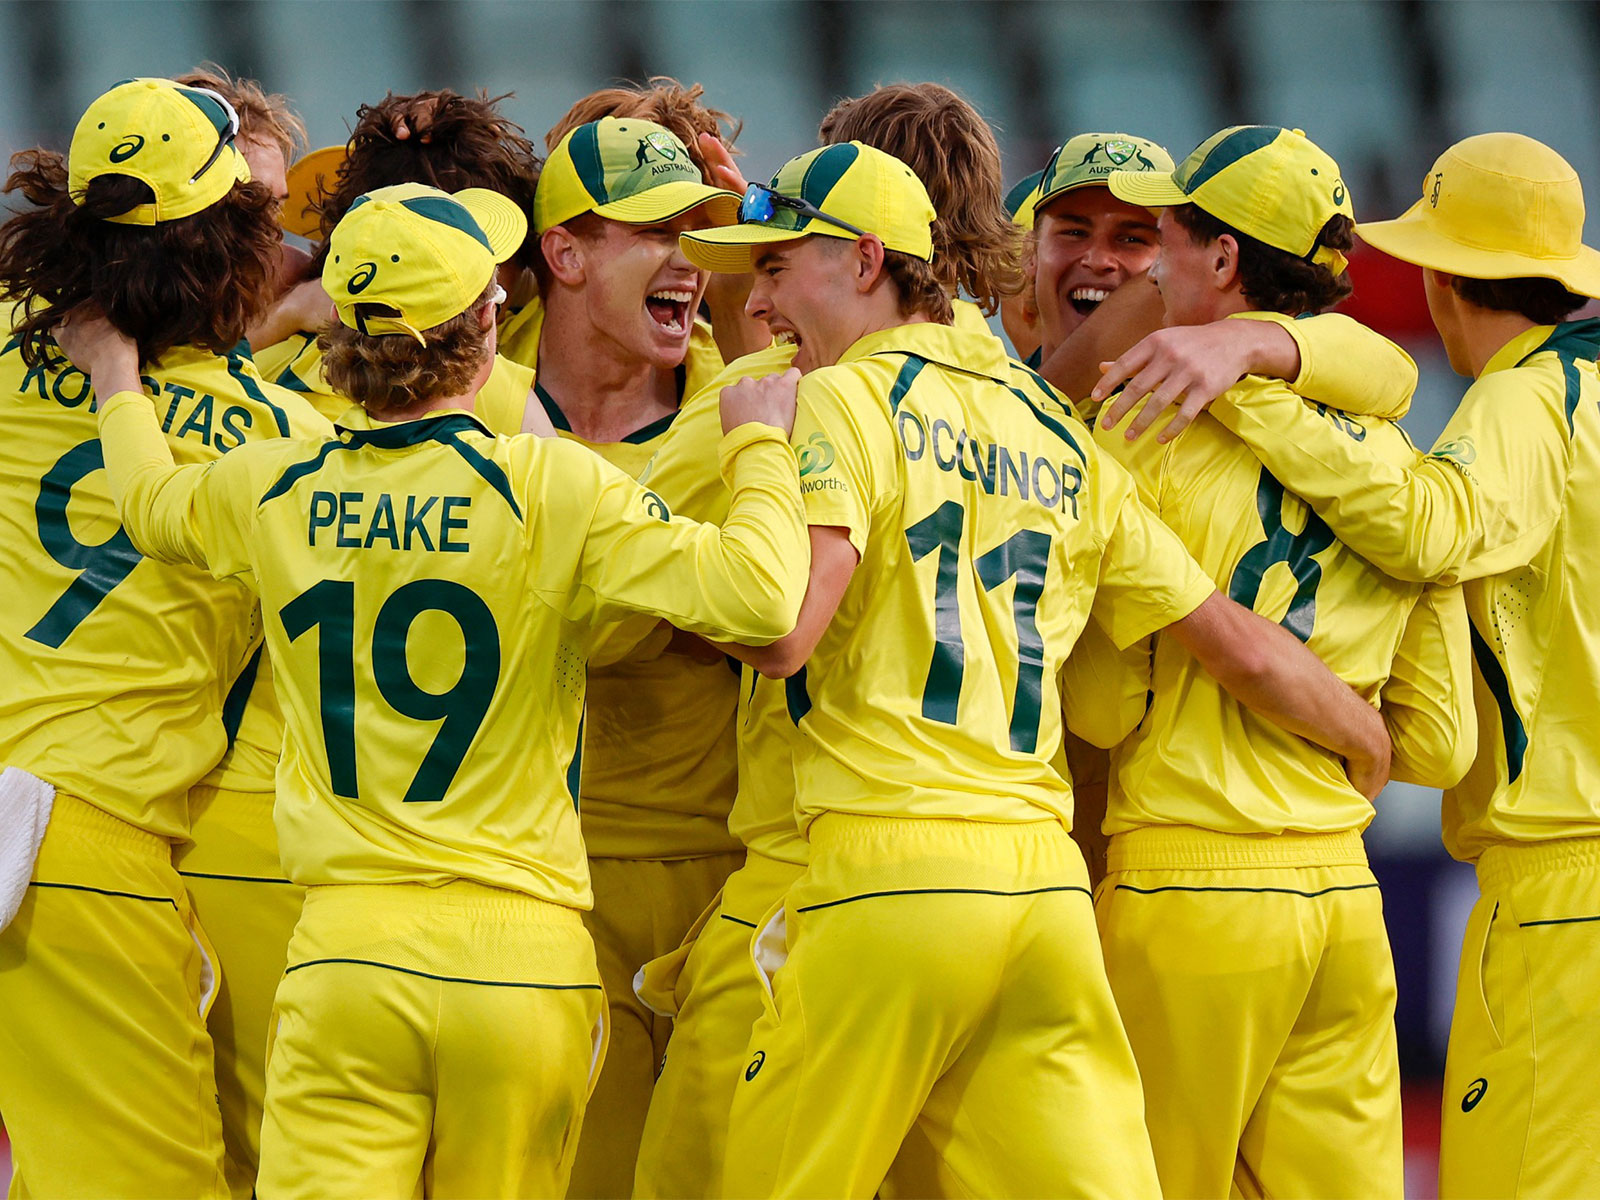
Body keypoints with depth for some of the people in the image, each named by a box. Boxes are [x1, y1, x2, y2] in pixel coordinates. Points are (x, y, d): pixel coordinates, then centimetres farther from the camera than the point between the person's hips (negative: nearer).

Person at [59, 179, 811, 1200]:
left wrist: (118, 387, 49)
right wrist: (759, 448, 1)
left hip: (342, 954, 2)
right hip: (520, 955, -2)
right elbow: (755, 595, -16)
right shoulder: (553, 487, -7)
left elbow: (153, 502, 29)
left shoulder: (276, 494, 6)